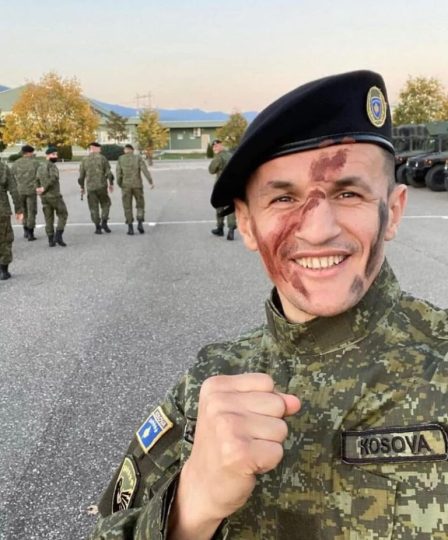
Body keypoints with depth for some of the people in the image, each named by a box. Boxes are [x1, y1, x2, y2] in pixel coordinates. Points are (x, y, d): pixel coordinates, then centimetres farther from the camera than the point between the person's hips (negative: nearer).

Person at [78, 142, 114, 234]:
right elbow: (109, 173, -6)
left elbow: (81, 176, 3)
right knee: (105, 204, 17)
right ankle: (104, 222, 1)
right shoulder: (102, 158, -3)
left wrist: (82, 187, 16)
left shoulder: (84, 160, 2)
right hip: (102, 186, -1)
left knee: (94, 208, 8)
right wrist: (111, 184, 7)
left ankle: (98, 227, 5)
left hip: (90, 188, 1)